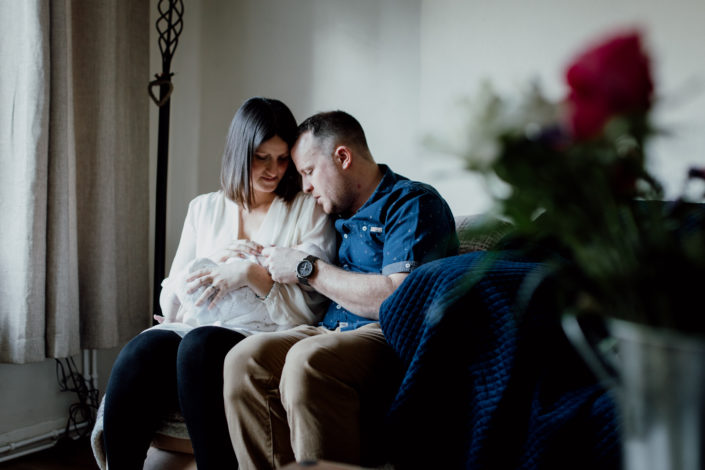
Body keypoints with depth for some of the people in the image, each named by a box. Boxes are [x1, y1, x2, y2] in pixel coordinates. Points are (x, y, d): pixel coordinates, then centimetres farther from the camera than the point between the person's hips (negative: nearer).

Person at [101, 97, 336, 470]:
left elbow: (309, 308, 1)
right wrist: (214, 258, -1)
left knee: (200, 346, -35)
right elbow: (170, 302, 16)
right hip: (198, 329, 4)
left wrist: (252, 273, -12)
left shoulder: (308, 210, 9)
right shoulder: (204, 208, 19)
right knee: (139, 353, -29)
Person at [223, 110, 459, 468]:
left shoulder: (413, 203, -2)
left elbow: (397, 299, -17)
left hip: (391, 336, -7)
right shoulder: (340, 215, 24)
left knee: (308, 360, -35)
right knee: (244, 358, -19)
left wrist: (306, 268, -8)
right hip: (333, 331, 7)